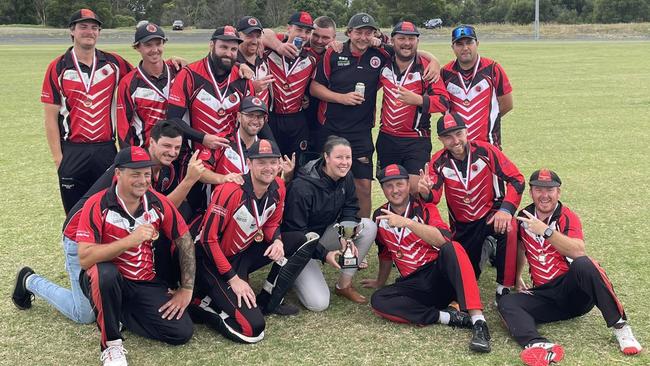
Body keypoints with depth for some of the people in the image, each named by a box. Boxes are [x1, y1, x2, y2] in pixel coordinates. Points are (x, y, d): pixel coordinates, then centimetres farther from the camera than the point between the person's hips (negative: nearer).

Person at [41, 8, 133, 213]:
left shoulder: (114, 64, 4)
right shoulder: (58, 68, -2)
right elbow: (51, 117, -1)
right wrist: (57, 157, -6)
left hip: (107, 151, 2)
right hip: (72, 153, -2)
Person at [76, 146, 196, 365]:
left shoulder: (159, 203, -6)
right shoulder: (97, 205, -18)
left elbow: (185, 241, 4)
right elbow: (84, 259, -27)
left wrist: (186, 289, 0)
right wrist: (130, 240, -35)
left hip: (146, 284, 4)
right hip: (106, 281, -4)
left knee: (182, 332, -11)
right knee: (105, 272, -39)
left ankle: (118, 313, 12)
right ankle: (111, 343, -17)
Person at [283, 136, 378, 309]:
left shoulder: (346, 177, -7)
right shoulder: (301, 188, -28)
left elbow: (349, 210, -1)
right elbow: (295, 231, -25)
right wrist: (324, 254, -31)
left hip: (325, 234, 7)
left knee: (369, 227, -16)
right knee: (318, 303, -21)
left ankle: (344, 285, -4)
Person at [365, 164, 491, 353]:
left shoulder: (424, 208, -2)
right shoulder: (380, 217, 10)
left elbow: (444, 239, -23)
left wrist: (407, 222, -31)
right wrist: (380, 282, 37)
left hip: (440, 275, -3)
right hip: (413, 284, 4)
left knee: (452, 248, -35)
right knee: (378, 300, -25)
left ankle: (478, 321, -43)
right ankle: (447, 317, -26)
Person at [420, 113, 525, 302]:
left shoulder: (485, 151, -15)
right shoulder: (438, 162, -8)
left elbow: (516, 179, -15)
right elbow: (433, 197, -19)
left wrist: (506, 209, -29)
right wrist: (425, 192, -44)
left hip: (492, 214, -3)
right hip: (462, 225, 3)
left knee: (509, 229, -37)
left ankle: (503, 289, -21)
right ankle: (483, 250, 37)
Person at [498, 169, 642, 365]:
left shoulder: (567, 217, -4)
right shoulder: (524, 217, 8)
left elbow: (579, 252, -24)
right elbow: (521, 249, 27)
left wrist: (546, 231, -29)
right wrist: (517, 278, 22)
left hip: (574, 292, -4)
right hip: (544, 294, 4)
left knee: (583, 264, -35)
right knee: (507, 303, -22)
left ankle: (620, 327, -27)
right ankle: (539, 345, -50)